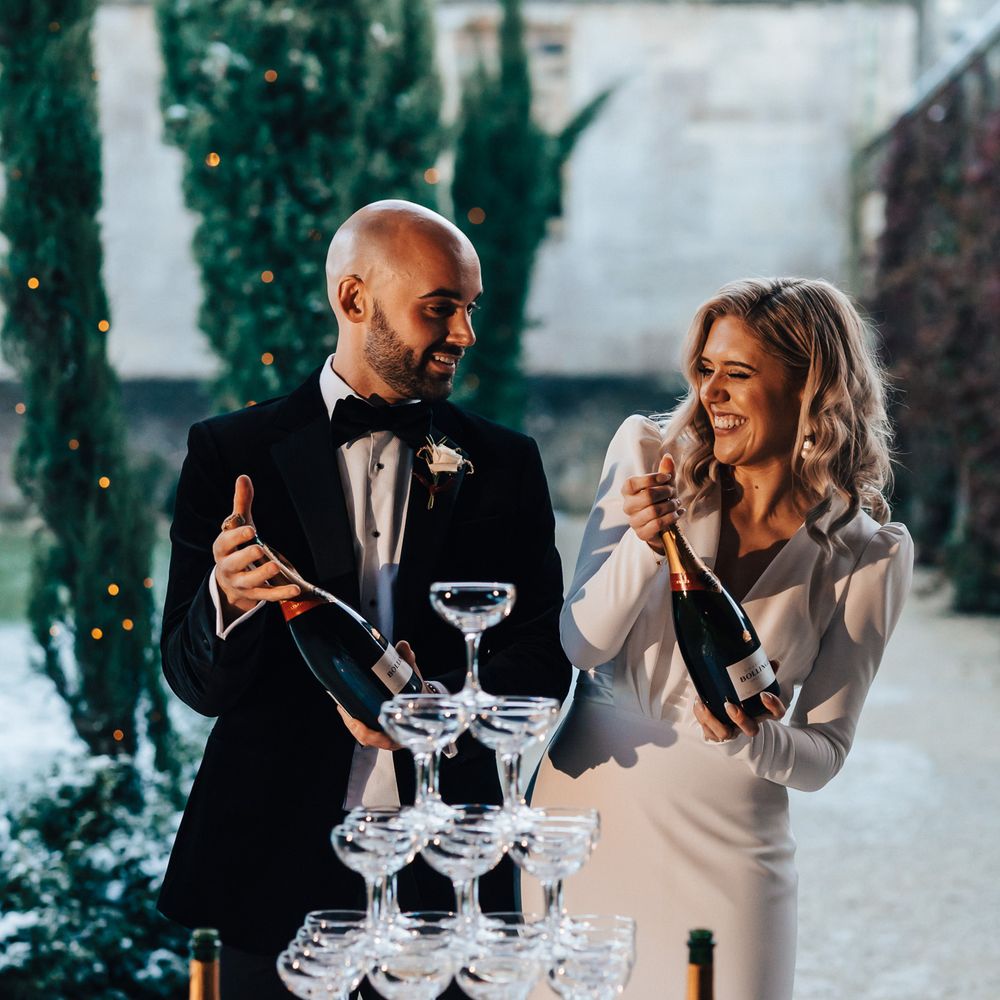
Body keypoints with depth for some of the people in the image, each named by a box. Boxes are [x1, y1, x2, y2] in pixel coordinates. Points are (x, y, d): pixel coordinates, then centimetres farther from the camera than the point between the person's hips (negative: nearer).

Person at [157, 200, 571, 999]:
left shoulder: (504, 465, 7)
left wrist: (444, 704, -19)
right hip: (279, 867, -1)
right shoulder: (232, 454, 0)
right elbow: (197, 683, -2)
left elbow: (543, 660, 2)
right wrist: (227, 598, -25)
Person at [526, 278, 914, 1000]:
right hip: (587, 800, 1)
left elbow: (824, 752, -1)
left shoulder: (870, 554, -5)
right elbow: (581, 645, -4)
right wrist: (645, 546, -21)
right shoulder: (648, 457, -3)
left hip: (724, 849, -1)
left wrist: (748, 738, -22)